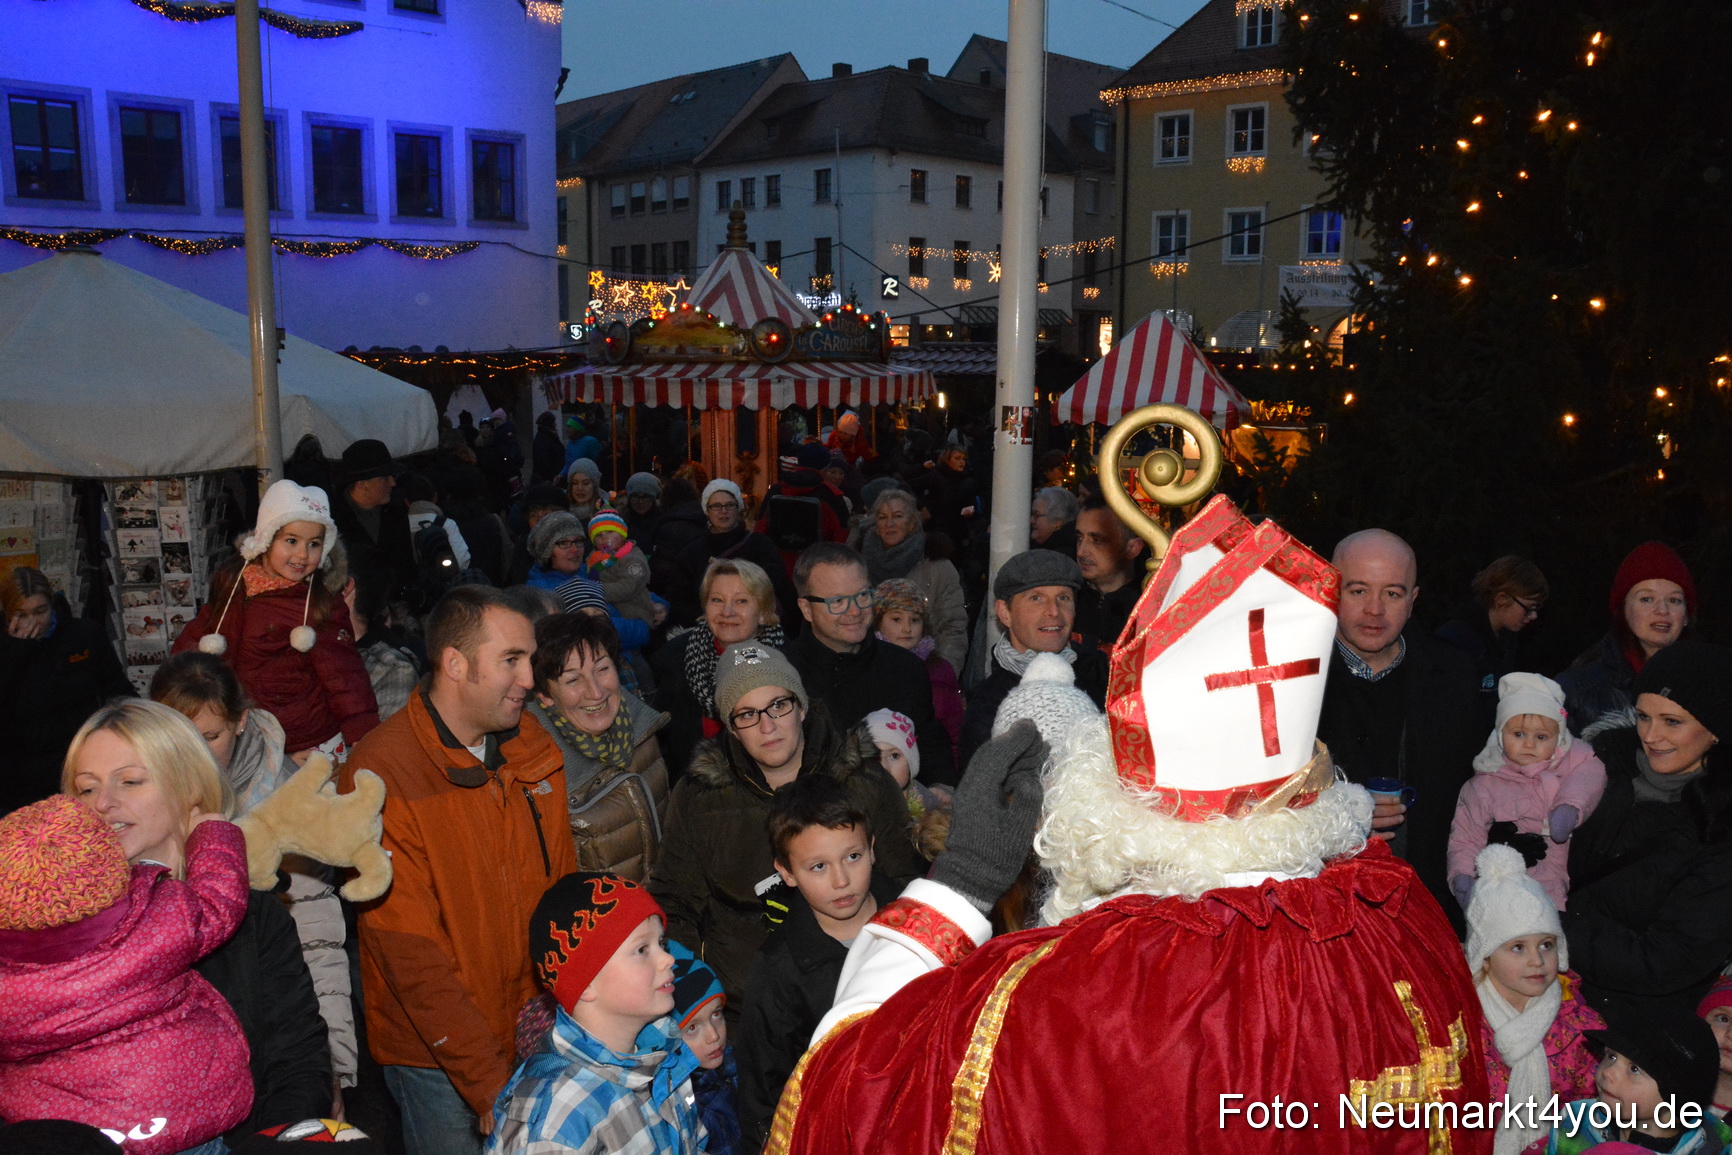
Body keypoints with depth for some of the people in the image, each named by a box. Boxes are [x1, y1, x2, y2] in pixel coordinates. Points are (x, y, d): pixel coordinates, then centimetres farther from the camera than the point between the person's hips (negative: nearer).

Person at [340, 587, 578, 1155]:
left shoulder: (534, 749, -1)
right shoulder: (380, 773, -19)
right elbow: (410, 953, -20)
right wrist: (489, 1085, -21)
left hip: (538, 1035, 5)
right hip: (437, 1054, -5)